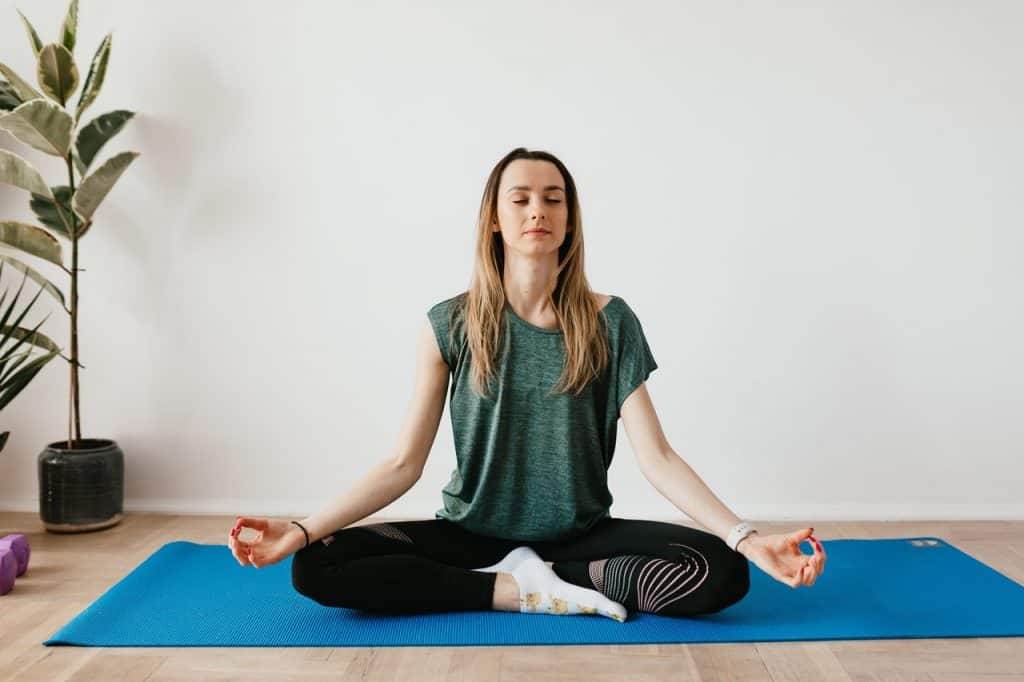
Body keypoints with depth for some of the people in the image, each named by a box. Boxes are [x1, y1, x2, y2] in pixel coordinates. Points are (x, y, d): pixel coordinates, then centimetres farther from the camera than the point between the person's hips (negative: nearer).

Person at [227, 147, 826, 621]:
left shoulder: (609, 322, -6)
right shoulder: (451, 324, -6)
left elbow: (656, 457, -9)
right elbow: (405, 463, -7)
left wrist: (748, 538, -22)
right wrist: (303, 529, -18)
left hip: (581, 536, 0)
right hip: (470, 535, 1)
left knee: (722, 573, -25)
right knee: (318, 567, -23)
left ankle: (530, 577, -9)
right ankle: (534, 592, -16)